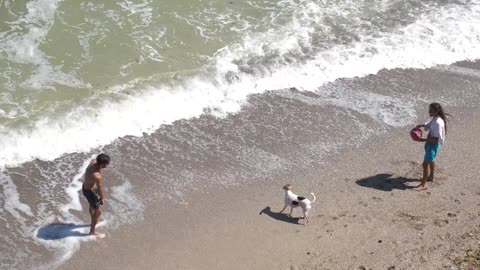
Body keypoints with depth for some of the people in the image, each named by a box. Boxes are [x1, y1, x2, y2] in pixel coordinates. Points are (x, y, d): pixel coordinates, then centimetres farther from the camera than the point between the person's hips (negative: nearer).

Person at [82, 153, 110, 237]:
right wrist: (102, 199, -3)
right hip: (89, 192, -8)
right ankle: (92, 231, 35)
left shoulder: (93, 161, -18)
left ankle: (94, 222, 60)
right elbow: (100, 190, -23)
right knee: (98, 212, 14)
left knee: (92, 206, 34)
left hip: (85, 186, 8)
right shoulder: (97, 176, -42)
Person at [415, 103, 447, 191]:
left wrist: (423, 140, -27)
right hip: (430, 143, 11)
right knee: (431, 160, 29)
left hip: (434, 144, -10)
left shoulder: (438, 123, -30)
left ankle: (423, 184, 0)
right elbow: (429, 125, 21)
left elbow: (436, 139, -29)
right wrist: (422, 125, 1)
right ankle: (431, 176, 50)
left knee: (426, 164, -8)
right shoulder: (434, 119, -1)